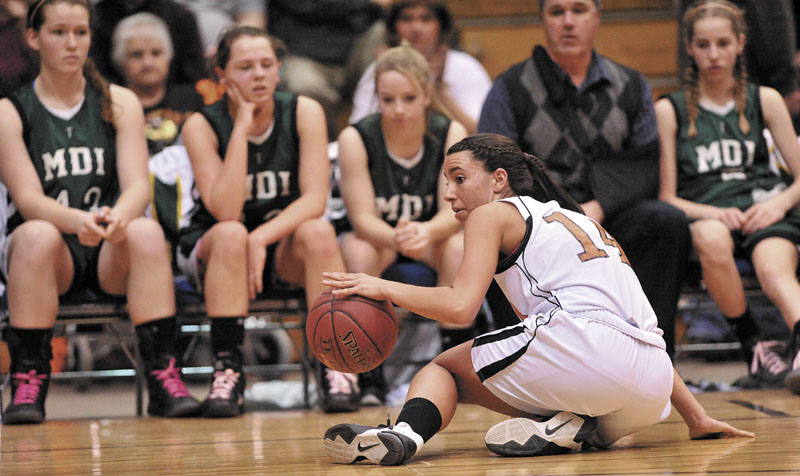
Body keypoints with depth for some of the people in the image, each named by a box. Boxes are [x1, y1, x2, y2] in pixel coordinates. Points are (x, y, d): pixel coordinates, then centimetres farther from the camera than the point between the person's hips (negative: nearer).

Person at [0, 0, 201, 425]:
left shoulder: (119, 103, 8)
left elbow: (138, 185, -3)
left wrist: (118, 216, -28)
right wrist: (78, 221, -32)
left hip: (110, 253, 2)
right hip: (44, 254, -1)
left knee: (147, 231, -32)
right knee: (38, 234, -36)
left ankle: (164, 378, -32)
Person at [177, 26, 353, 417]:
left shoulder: (304, 112, -9)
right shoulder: (202, 126, -14)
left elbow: (314, 200, -17)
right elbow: (225, 211, -26)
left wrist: (261, 239, -32)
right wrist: (241, 128, -27)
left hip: (284, 245, 1)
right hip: (209, 251, -1)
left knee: (318, 231, -31)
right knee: (231, 235, -36)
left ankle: (335, 367, -26)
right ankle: (228, 372, -32)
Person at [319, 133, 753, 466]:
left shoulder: (494, 214, 13)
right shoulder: (581, 221, 35)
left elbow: (460, 306, -3)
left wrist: (383, 288, 10)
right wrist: (697, 419, 36)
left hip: (583, 346, -7)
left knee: (445, 365, 15)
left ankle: (407, 432, -19)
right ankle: (581, 428, 2)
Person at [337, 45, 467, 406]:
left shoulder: (450, 134, -14)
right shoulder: (356, 139, -19)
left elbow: (454, 212, -20)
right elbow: (362, 218, -23)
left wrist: (427, 232, -45)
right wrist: (396, 238, -47)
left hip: (432, 236, 1)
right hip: (376, 235, -1)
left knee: (461, 246, -32)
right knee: (359, 250, -35)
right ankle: (368, 374, -27)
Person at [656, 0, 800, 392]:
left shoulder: (765, 101, 17)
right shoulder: (670, 110, 12)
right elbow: (667, 196, 7)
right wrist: (711, 213, -13)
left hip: (763, 208, 0)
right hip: (704, 212, 0)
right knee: (711, 239, -40)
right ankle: (753, 345, -26)